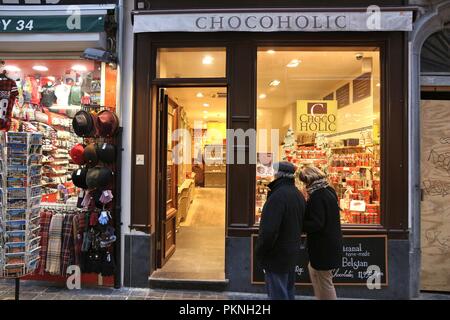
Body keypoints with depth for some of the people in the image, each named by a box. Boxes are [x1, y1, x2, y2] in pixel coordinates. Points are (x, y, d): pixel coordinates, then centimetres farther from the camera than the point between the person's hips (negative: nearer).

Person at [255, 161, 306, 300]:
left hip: (277, 256, -9)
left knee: (278, 294, 4)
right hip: (292, 252, 9)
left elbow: (269, 230, -27)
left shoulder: (278, 196, -25)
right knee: (288, 291, 23)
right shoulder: (299, 195, 5)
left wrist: (259, 252, -15)